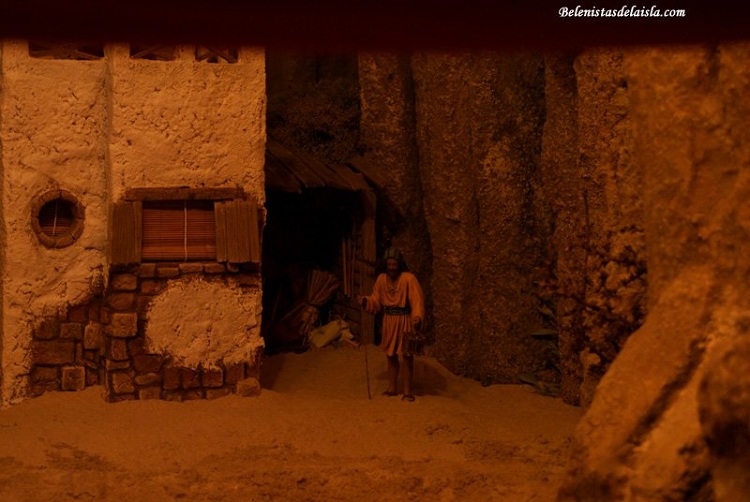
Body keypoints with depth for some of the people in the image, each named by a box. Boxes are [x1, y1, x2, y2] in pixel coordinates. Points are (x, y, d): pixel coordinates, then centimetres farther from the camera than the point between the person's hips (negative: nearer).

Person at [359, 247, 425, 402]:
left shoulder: (408, 279, -15)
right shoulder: (382, 279, 2)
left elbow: (417, 300, -22)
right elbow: (376, 300, 8)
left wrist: (417, 317, -37)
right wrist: (366, 302, -12)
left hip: (405, 321, -5)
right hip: (389, 321, 5)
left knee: (407, 356, 0)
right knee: (391, 355, 14)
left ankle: (407, 391, 8)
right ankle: (392, 388, 27)